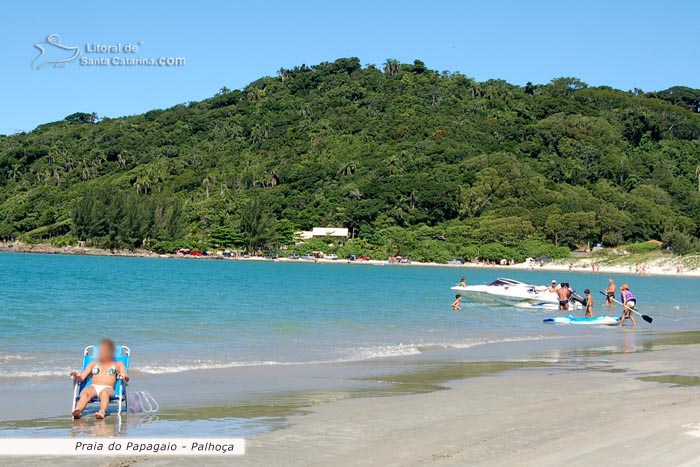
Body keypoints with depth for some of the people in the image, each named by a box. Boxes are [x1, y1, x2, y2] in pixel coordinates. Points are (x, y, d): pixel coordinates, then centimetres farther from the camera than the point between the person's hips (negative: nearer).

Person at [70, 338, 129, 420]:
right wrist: (76, 375, -4)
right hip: (93, 387, 2)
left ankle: (102, 411, -66)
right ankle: (77, 410, -61)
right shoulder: (93, 363, 32)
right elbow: (82, 377, 20)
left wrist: (124, 376, -16)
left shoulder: (118, 364, 24)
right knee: (85, 392, -35)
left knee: (104, 392, -40)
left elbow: (126, 378, 9)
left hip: (108, 388, -2)